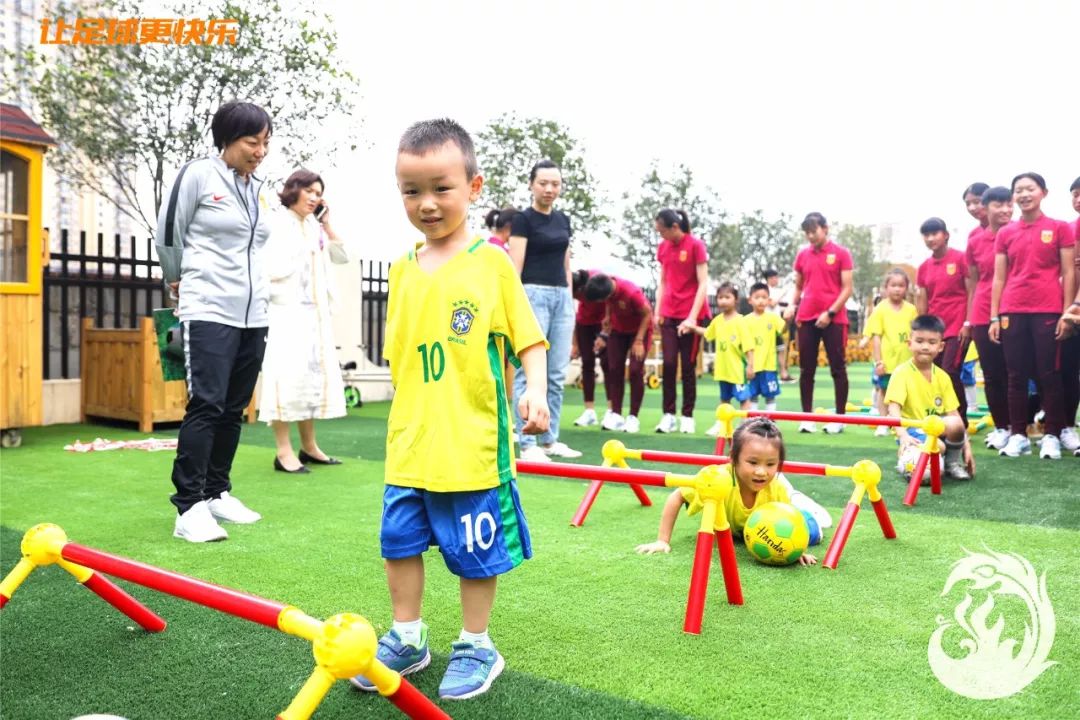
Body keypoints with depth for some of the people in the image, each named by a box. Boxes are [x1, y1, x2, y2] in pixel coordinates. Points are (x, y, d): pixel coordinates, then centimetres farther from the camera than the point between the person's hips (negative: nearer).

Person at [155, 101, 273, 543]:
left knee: (234, 408, 9)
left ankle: (217, 493, 21)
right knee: (207, 404, -12)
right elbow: (167, 235, 2)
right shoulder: (199, 175, -4)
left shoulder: (259, 189, 14)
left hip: (253, 315, 6)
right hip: (209, 312, -6)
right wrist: (180, 282, 14)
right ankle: (189, 507, -8)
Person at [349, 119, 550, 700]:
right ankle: (407, 639, 32)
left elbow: (528, 338, -4)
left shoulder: (491, 262, -5)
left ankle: (476, 647, 27)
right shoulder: (402, 270, 8)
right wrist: (404, 420, 14)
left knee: (475, 548, 7)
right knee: (399, 539, 13)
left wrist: (535, 391, -19)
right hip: (409, 442, 5)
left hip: (473, 441, -5)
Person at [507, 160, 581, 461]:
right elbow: (514, 268, -9)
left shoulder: (563, 220, 16)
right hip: (533, 295, -7)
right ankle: (527, 443, -1)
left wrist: (570, 300, 15)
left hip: (562, 297, 7)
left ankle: (550, 439, 17)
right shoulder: (523, 219, -4)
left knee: (557, 374, 8)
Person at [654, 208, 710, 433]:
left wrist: (692, 316, -16)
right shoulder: (663, 247, 7)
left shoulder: (696, 245, -9)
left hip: (691, 315, -4)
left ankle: (687, 416, 11)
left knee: (688, 366, 2)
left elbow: (703, 283, -10)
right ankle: (668, 415, 5)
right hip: (668, 315, 4)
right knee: (669, 364, -2)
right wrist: (657, 311, 7)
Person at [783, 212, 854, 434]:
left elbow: (847, 288, -5)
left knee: (838, 368, 2)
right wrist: (792, 305, 1)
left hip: (833, 319, -4)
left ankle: (840, 418, 10)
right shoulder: (802, 255, 10)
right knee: (806, 369, 5)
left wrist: (830, 312, -14)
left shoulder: (841, 253, -1)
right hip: (806, 319, 4)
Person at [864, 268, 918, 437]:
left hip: (906, 361, 2)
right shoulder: (880, 309, -4)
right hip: (886, 361, -2)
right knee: (883, 390, 8)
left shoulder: (911, 309, 3)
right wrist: (878, 361, -10)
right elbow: (876, 337, -6)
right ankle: (883, 424, 18)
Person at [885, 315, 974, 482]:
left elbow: (953, 413, 4)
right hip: (912, 432, -4)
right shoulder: (902, 372, -10)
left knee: (955, 424, -32)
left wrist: (966, 445, -3)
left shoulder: (943, 377, 6)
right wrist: (903, 435, -37)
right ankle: (904, 459, 4)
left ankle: (953, 463, -3)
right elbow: (894, 408, -20)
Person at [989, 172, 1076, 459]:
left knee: (1049, 374, 1)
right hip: (1012, 312, 2)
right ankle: (1018, 435, 11)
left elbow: (1068, 273, 1)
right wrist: (994, 317, 4)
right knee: (1016, 375, 5)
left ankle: (1052, 435, 9)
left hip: (1048, 311, -2)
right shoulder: (1005, 233, 10)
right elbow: (999, 277, 10)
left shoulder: (1060, 228, 4)